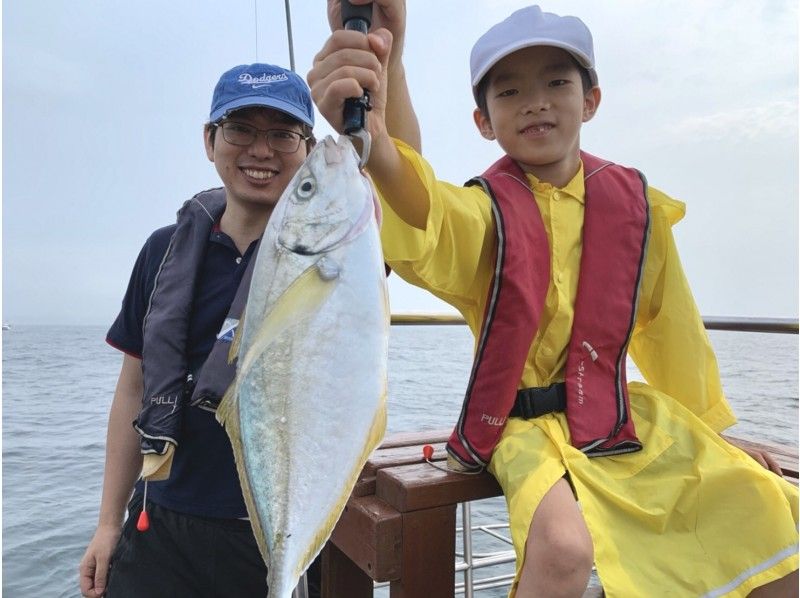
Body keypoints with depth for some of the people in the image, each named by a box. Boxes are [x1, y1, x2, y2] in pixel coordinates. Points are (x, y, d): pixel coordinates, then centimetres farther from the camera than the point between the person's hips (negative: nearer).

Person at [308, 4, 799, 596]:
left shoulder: (635, 202, 1)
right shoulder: (483, 210, -11)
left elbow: (672, 326, 10)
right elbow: (426, 227, -38)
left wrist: (712, 432, 18)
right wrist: (376, 142, -60)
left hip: (626, 416, 5)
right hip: (528, 423, -4)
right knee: (563, 548, -30)